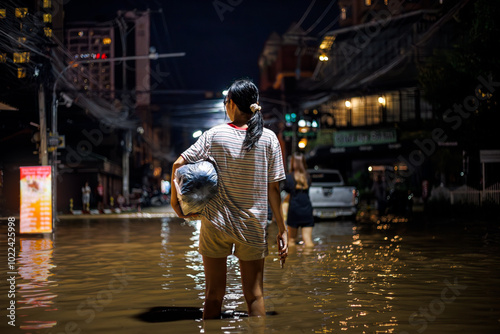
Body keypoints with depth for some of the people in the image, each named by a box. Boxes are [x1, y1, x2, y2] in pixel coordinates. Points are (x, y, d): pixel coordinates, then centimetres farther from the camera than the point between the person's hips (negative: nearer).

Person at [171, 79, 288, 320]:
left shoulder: (214, 135, -3)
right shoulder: (268, 138, -3)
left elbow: (178, 164, -7)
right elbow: (273, 188, -3)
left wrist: (174, 199, 6)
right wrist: (282, 230, 2)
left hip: (215, 224, 0)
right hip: (253, 227, 0)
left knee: (213, 295, 10)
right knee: (254, 297, 11)